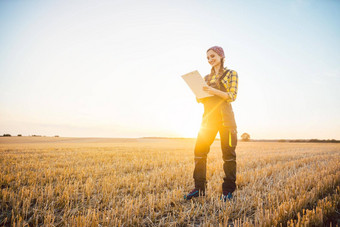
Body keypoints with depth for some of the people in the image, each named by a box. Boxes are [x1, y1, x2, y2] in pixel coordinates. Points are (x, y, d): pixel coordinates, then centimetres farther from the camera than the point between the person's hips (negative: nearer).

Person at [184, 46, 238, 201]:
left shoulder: (231, 74, 6)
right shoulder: (207, 77, 20)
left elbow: (232, 96, -6)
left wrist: (213, 91, -18)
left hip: (225, 116, -4)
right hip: (209, 115, 5)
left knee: (228, 152, -3)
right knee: (199, 149, -4)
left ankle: (228, 190, 8)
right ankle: (199, 188, 5)